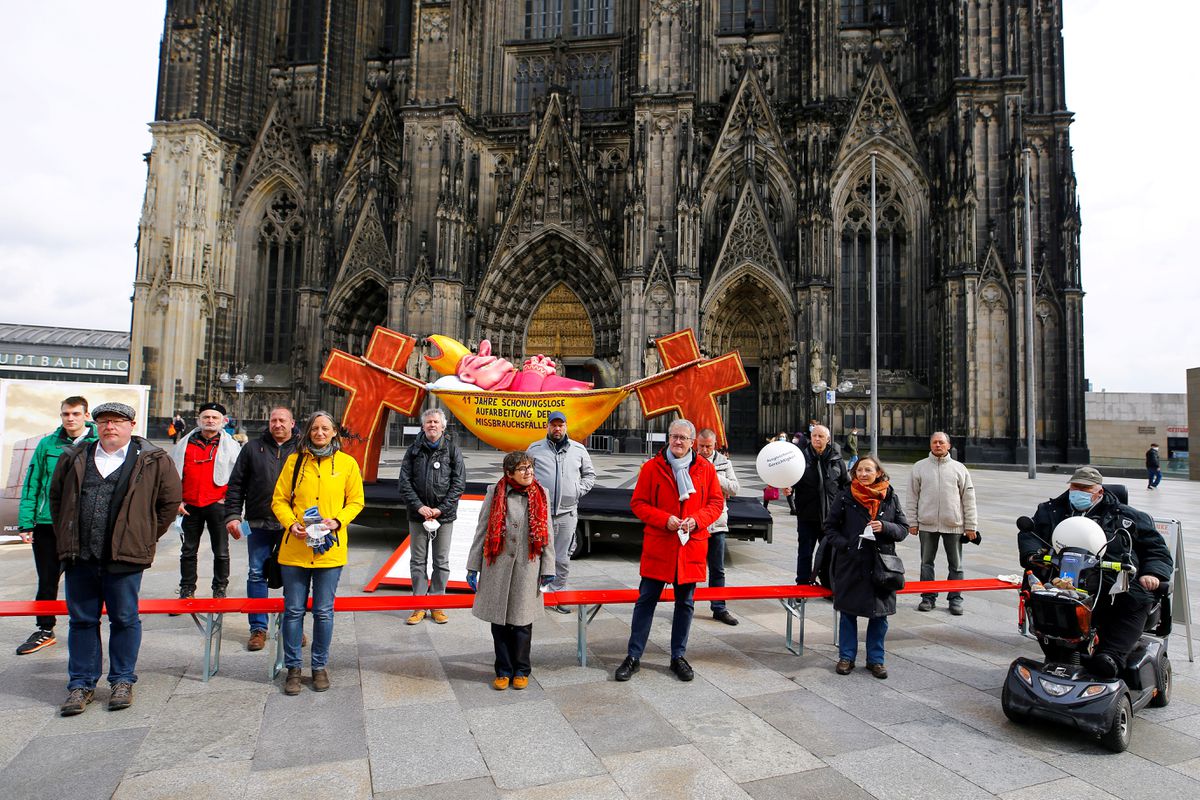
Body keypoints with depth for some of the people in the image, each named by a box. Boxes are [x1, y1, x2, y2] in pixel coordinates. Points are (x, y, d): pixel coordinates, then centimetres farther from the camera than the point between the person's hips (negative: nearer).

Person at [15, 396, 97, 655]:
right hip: (47, 524, 2)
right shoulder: (47, 444, 3)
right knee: (47, 580, 13)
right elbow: (31, 485, 6)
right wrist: (25, 523, 0)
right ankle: (45, 630, 28)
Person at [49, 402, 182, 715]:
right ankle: (81, 684, 24)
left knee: (125, 619, 6)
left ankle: (122, 681, 21)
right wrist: (65, 537, 15)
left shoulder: (153, 460, -2)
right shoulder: (74, 458, 10)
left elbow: (170, 500, 4)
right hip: (79, 558, 3)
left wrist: (147, 537, 3)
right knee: (82, 620, 12)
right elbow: (56, 497, 22)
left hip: (124, 557, -3)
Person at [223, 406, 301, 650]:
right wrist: (232, 515, -1)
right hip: (259, 523, 1)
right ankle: (258, 628, 17)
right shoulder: (253, 449, 7)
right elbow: (236, 485, 8)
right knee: (256, 575, 6)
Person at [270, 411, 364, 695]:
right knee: (294, 610, 8)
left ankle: (320, 666, 24)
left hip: (329, 549, -1)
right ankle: (293, 668, 23)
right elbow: (279, 499, 6)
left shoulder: (347, 463, 3)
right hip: (294, 548, 1)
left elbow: (356, 501, 7)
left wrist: (337, 521, -10)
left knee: (324, 612, 7)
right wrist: (291, 523, -11)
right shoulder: (294, 460, 5)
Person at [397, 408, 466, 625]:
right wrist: (419, 507, -11)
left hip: (444, 515, -1)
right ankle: (419, 605, 17)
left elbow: (458, 484, -3)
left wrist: (441, 509, -11)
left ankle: (437, 605, 17)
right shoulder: (414, 451, 5)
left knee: (441, 562, 6)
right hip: (418, 515, 1)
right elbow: (404, 482, 0)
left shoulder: (453, 451, 1)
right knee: (418, 561, 7)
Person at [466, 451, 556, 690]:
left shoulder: (541, 494, 3)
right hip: (498, 567, 0)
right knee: (499, 621, 8)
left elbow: (547, 533, 6)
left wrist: (548, 568, 4)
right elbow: (482, 530, 3)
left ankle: (521, 670, 25)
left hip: (527, 567, 0)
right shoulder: (495, 493, -1)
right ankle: (504, 670, 25)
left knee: (522, 621, 7)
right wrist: (473, 566, 2)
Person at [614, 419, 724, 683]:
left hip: (692, 546, 2)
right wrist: (665, 519, -15)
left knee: (685, 603, 12)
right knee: (646, 600, 4)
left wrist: (697, 519, -12)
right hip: (658, 545, -2)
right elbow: (638, 503, -2)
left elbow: (716, 502, 7)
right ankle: (633, 657, 16)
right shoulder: (651, 467, -2)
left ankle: (678, 657, 28)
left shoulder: (705, 468, 3)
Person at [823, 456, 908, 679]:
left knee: (880, 614, 8)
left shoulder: (890, 498, 3)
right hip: (850, 563, -1)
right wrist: (843, 544, -11)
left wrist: (885, 527, -13)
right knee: (848, 612, 8)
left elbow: (903, 529, 7)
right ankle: (846, 656, 23)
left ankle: (875, 659, 24)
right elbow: (830, 526, 5)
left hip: (882, 564, 1)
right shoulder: (845, 497, -2)